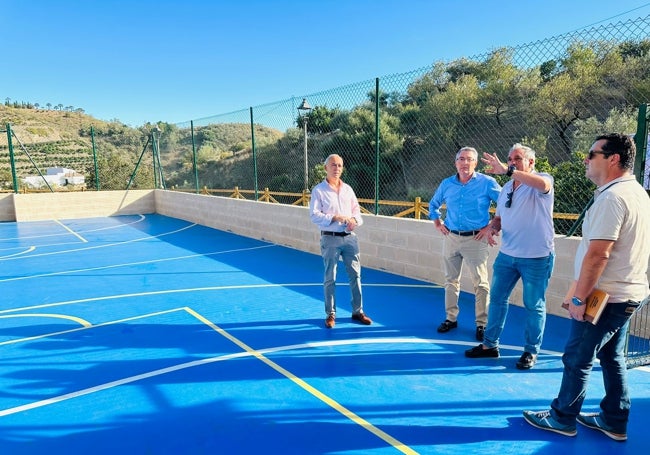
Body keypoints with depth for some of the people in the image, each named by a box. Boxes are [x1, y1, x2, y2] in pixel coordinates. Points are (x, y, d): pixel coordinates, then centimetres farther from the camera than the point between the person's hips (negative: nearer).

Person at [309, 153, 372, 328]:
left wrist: (354, 219, -8)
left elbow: (356, 210, 14)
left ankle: (358, 311, 20)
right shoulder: (318, 190, -3)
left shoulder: (348, 189, 11)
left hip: (349, 237, 4)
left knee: (355, 275, 7)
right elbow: (314, 215, -10)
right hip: (330, 238, -4)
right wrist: (335, 218, -20)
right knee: (330, 278, 3)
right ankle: (331, 314, 16)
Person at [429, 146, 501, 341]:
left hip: (475, 239, -4)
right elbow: (433, 204, 22)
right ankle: (451, 318, 24)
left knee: (480, 283, -1)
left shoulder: (487, 183, -6)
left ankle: (481, 324, 10)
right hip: (451, 238, 4)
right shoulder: (447, 184, 6)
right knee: (450, 280, 11)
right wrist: (438, 224, 13)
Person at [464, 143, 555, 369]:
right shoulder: (506, 187, 10)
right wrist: (492, 228, -4)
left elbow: (543, 184, -37)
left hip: (536, 257, -7)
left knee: (534, 306, 6)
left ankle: (531, 352, 23)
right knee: (497, 298, 12)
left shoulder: (541, 180, -10)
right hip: (506, 254, 7)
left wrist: (507, 170, -39)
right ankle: (490, 344, 26)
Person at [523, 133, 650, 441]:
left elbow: (597, 255, -26)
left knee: (577, 358, 4)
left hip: (605, 297, -9)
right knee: (612, 357, 19)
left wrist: (578, 297, -18)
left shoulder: (612, 197, -21)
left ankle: (562, 418, 18)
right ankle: (614, 422, 29)